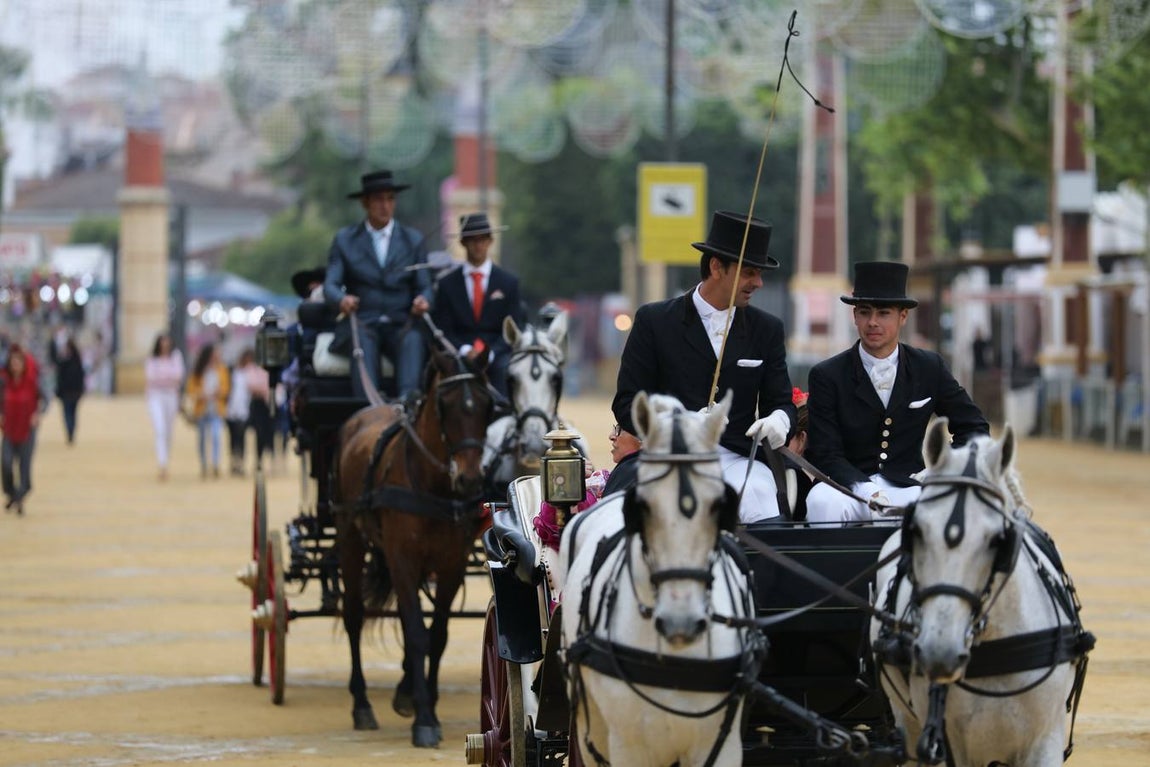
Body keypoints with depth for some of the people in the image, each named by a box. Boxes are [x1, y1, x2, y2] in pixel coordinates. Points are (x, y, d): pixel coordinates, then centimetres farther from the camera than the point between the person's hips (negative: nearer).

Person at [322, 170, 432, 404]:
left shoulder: (413, 240, 14)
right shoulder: (345, 240, 11)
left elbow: (424, 286, 10)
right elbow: (330, 284, 2)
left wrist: (423, 300, -16)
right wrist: (342, 299, -23)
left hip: (400, 325, 1)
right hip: (360, 324, -1)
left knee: (414, 338, -34)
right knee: (363, 340, -36)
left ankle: (407, 397, -54)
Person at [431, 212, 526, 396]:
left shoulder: (509, 282, 11)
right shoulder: (447, 284, 12)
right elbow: (443, 330, 6)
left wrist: (490, 352, -13)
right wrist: (464, 350, -14)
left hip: (497, 354, 0)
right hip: (460, 353, 0)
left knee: (505, 368, -35)